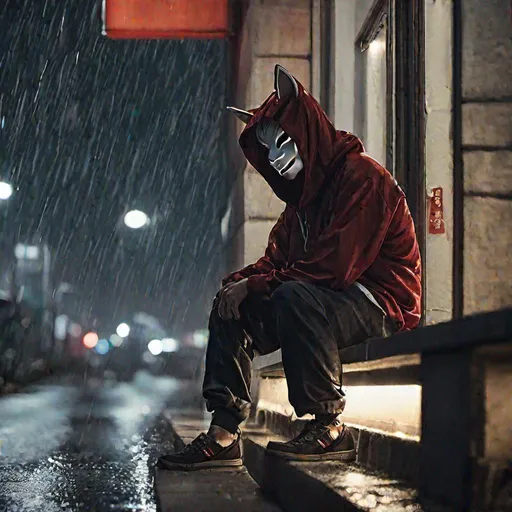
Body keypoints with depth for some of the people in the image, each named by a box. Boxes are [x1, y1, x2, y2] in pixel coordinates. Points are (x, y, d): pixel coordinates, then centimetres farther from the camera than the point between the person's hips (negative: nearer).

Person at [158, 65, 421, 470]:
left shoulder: (362, 177, -16)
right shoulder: (304, 194, 15)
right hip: (326, 297, 10)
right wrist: (242, 281, -7)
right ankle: (223, 435, -3)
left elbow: (334, 267, -25)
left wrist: (255, 284, -19)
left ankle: (330, 427, -27)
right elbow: (277, 259, 15)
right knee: (231, 309, 3)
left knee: (293, 296, -35)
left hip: (382, 305, -10)